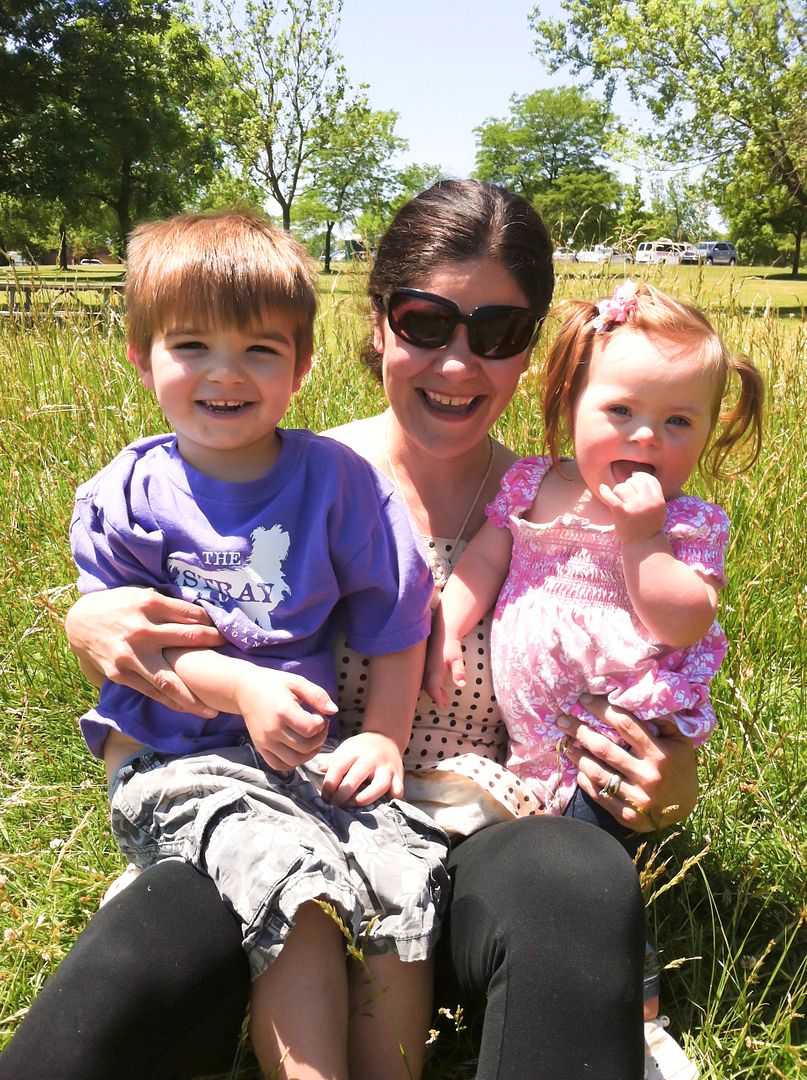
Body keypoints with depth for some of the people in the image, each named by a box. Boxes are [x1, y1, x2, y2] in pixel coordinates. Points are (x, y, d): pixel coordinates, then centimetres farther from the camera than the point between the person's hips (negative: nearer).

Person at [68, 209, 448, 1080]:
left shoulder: (336, 478, 3)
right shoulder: (124, 494, 2)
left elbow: (393, 619, 7)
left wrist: (384, 738, -4)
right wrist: (241, 688, -18)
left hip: (310, 752, 2)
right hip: (175, 762, -1)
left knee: (403, 867, -22)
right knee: (294, 882, -28)